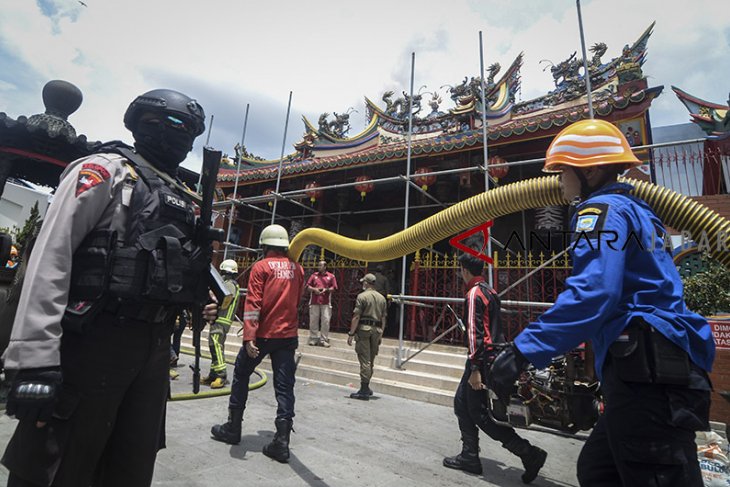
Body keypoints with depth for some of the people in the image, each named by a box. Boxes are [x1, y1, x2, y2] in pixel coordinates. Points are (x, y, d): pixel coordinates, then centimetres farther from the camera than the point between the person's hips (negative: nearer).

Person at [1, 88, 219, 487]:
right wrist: (36, 358, -19)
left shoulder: (183, 198, 16)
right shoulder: (106, 170, -3)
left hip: (155, 347, 7)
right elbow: (51, 258, -13)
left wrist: (199, 299, 8)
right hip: (92, 340, -6)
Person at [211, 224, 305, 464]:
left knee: (241, 376, 18)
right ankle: (282, 442, 5)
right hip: (288, 335, 4)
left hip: (263, 334, -3)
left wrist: (249, 336, -18)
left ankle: (233, 429, 29)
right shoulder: (297, 269, 6)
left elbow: (253, 303, -15)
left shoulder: (261, 267, -7)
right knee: (284, 386, 5)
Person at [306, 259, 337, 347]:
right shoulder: (314, 275, 10)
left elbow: (333, 288, 5)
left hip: (326, 302, -1)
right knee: (313, 321, 5)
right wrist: (314, 289, -10)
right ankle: (313, 338, 16)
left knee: (326, 321, -2)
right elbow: (308, 287, 9)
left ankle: (324, 340, 7)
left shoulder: (331, 276, 5)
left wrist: (326, 290, -12)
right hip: (314, 302, 2)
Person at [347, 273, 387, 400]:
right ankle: (366, 387, 28)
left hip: (364, 329, -6)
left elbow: (356, 317, -12)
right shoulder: (382, 298, 11)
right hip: (376, 330, 6)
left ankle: (364, 391, 1)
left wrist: (351, 333, -9)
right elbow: (384, 318, 12)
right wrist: (380, 334, 18)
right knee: (371, 360, 16)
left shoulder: (362, 296, -7)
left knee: (364, 360, -2)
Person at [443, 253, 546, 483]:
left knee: (479, 413, -1)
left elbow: (474, 332, -22)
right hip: (495, 355, 10)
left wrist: (475, 368, -22)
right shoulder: (490, 291, 14)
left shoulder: (474, 293, -15)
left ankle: (529, 453, 4)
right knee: (462, 403, 15)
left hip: (483, 360, -10)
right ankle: (469, 456, 22)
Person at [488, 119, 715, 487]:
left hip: (646, 372, -10)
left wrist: (524, 349, -27)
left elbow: (593, 292, -25)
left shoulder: (604, 209, -9)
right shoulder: (634, 210, 22)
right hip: (656, 370, 10)